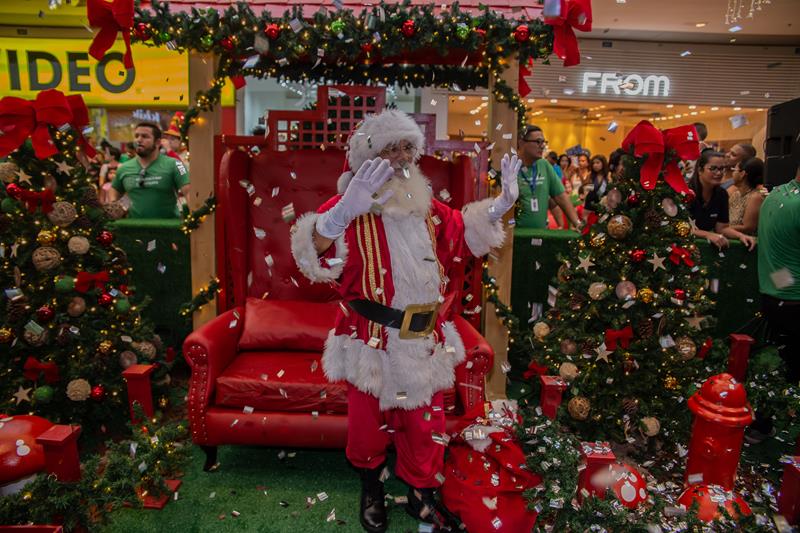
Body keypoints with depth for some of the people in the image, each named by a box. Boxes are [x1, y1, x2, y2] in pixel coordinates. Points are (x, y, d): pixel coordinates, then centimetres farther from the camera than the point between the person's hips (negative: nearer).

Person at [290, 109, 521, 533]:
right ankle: (370, 489, 44)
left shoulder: (427, 206, 6)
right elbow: (314, 253, -30)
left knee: (425, 426, 16)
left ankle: (421, 494, 42)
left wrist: (501, 204, 9)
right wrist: (345, 210, -48)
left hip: (426, 342, 5)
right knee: (368, 423, 13)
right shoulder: (352, 207, -13)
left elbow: (463, 231, 23)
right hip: (372, 343, -4)